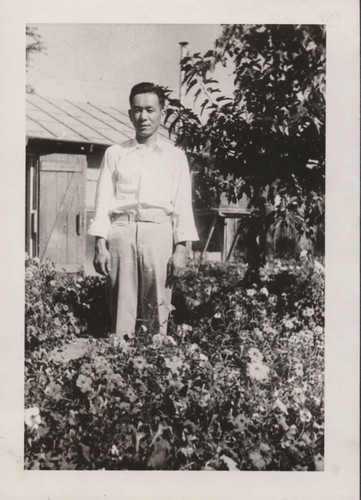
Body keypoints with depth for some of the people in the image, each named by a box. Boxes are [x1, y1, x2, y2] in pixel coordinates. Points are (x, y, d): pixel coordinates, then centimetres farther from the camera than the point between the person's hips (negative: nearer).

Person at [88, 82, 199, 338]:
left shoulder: (175, 156, 13)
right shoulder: (114, 153, 16)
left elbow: (183, 205, 7)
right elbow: (103, 201, 10)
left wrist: (181, 248, -3)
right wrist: (100, 244, -1)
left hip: (159, 232, -1)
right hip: (121, 231, 1)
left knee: (158, 308, -5)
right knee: (121, 308, -3)